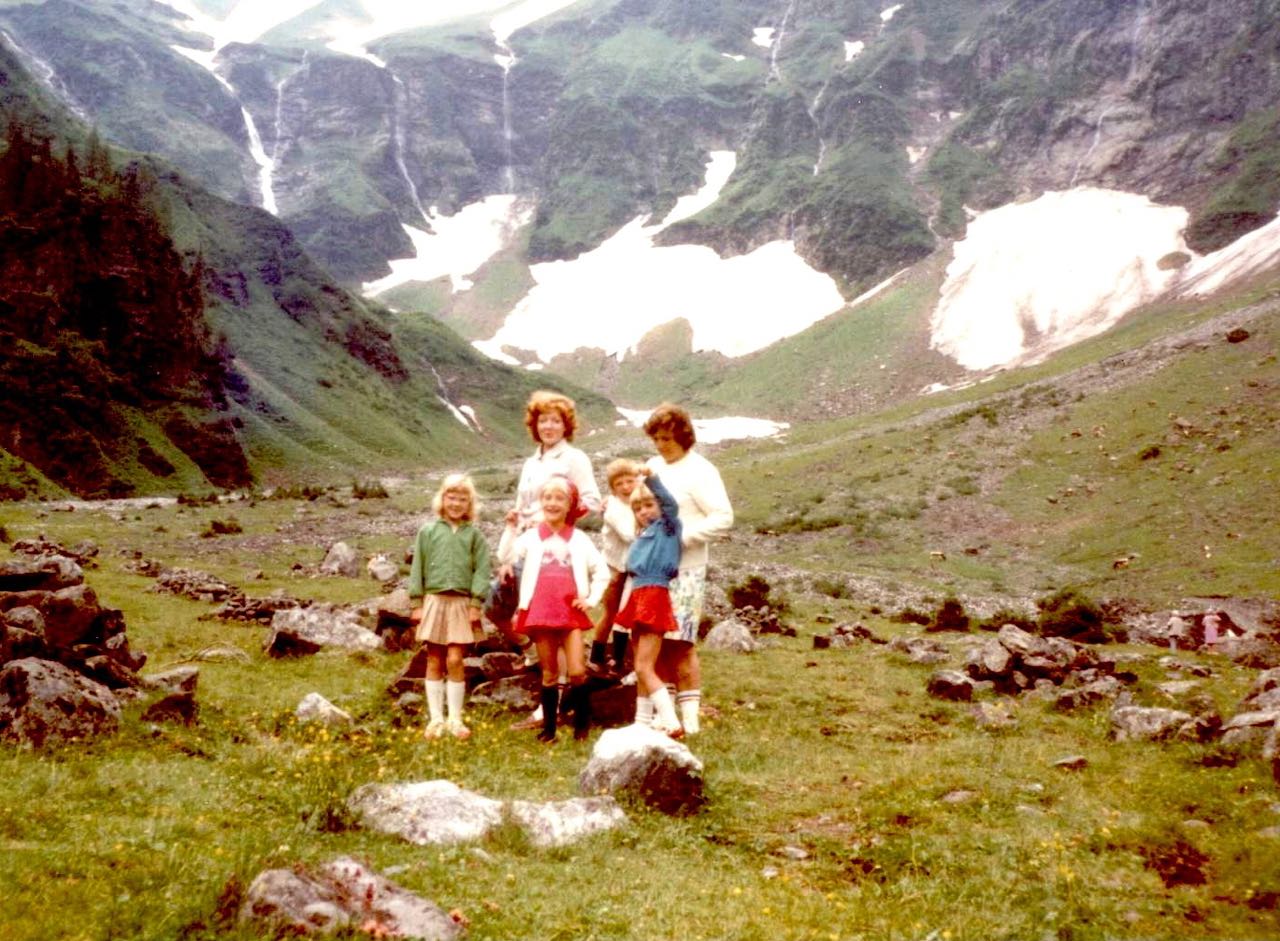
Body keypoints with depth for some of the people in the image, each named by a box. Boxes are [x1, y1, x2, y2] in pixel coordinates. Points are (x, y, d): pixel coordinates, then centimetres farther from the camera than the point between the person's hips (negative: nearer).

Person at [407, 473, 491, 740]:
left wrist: (476, 603, -5)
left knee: (454, 660, -5)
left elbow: (481, 570, 1)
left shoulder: (474, 535, 5)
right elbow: (418, 568, 6)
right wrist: (417, 603, 2)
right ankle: (436, 718, 14)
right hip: (434, 601, 1)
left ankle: (455, 719, 7)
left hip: (461, 603, -1)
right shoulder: (428, 531, 5)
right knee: (434, 661, 6)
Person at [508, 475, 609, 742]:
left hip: (572, 613, 0)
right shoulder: (530, 537, 6)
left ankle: (582, 722, 11)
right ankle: (548, 727, 16)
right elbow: (507, 560, -7)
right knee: (549, 673, 7)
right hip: (540, 612, 1)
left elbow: (602, 572, 12)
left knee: (577, 671, -8)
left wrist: (592, 599, 3)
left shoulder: (579, 539, 6)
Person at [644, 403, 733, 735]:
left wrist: (682, 535, -18)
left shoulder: (700, 471, -7)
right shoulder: (653, 466, 14)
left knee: (680, 643, -5)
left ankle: (689, 718, 2)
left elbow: (723, 518, -14)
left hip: (684, 570, -6)